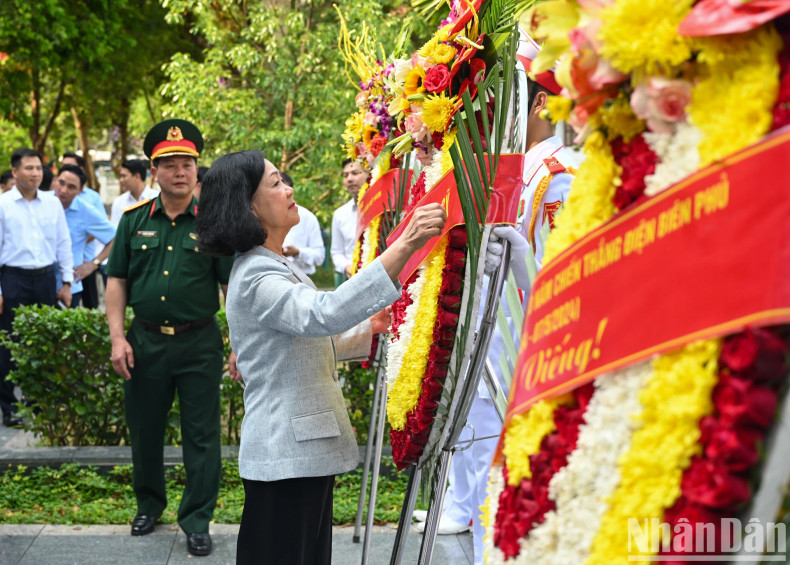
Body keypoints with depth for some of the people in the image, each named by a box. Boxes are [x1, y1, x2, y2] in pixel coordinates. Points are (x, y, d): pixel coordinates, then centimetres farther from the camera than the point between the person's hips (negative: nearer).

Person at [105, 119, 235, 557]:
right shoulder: (135, 219, 4)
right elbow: (117, 280, 6)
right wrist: (117, 336, -2)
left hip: (199, 342, -2)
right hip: (145, 340, 3)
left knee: (201, 435, 3)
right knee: (144, 428, 14)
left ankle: (197, 520, 15)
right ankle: (149, 503, 35)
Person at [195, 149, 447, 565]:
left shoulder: (276, 268, 15)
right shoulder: (256, 277, -19)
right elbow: (323, 313, -36)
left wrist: (367, 330, 7)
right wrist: (404, 246, -41)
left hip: (308, 448, 10)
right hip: (285, 456, -10)